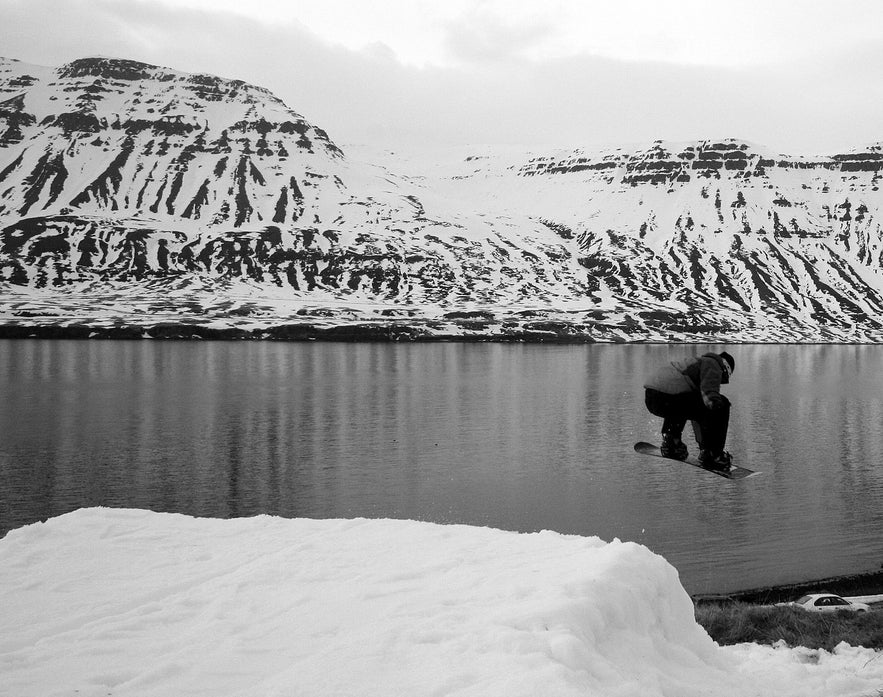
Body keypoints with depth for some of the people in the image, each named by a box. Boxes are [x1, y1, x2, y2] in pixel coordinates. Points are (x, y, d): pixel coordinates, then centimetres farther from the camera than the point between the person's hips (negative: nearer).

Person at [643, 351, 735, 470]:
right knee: (722, 405, -4)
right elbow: (709, 382, -15)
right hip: (669, 397, -10)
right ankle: (711, 455, -3)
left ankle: (670, 439, 24)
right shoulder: (712, 363, 12)